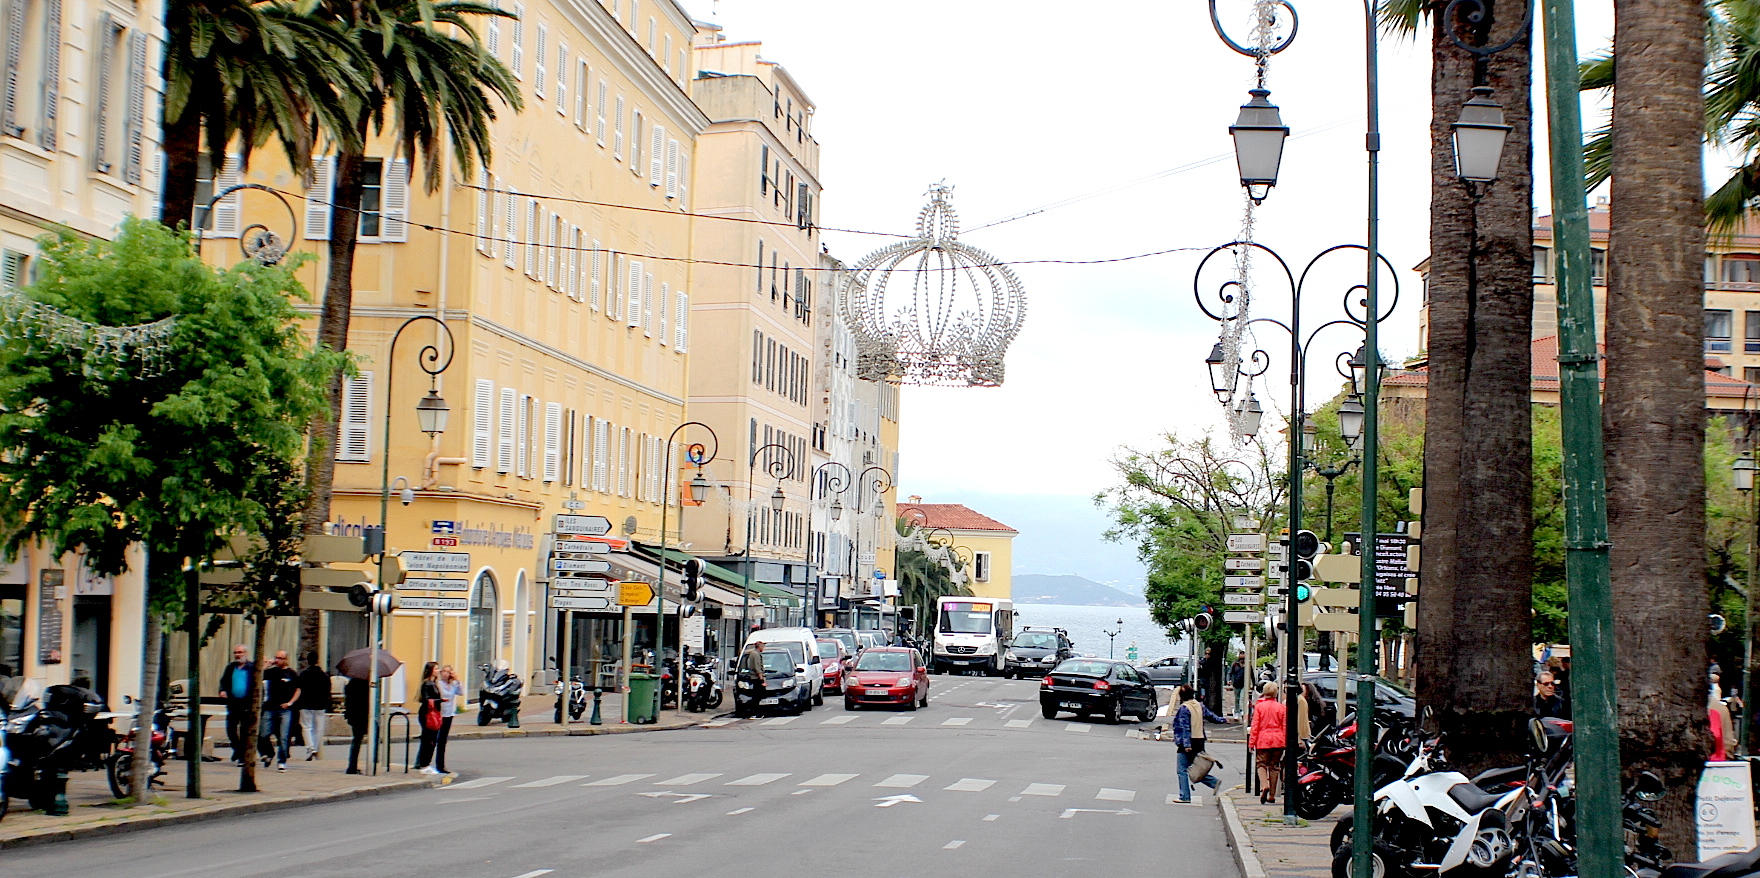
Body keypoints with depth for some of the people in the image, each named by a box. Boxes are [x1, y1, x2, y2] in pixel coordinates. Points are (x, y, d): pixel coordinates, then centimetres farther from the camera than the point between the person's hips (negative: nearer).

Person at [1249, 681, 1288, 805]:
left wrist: (1251, 742, 0)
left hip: (1263, 740, -2)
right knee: (1274, 766, 9)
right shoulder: (1281, 707, 3)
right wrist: (1286, 742, 12)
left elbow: (1255, 725, -3)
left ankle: (1264, 786, -25)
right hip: (1278, 739, 2)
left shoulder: (1259, 706, -2)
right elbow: (1285, 727, 5)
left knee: (1262, 763, 3)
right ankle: (1272, 796, 11)